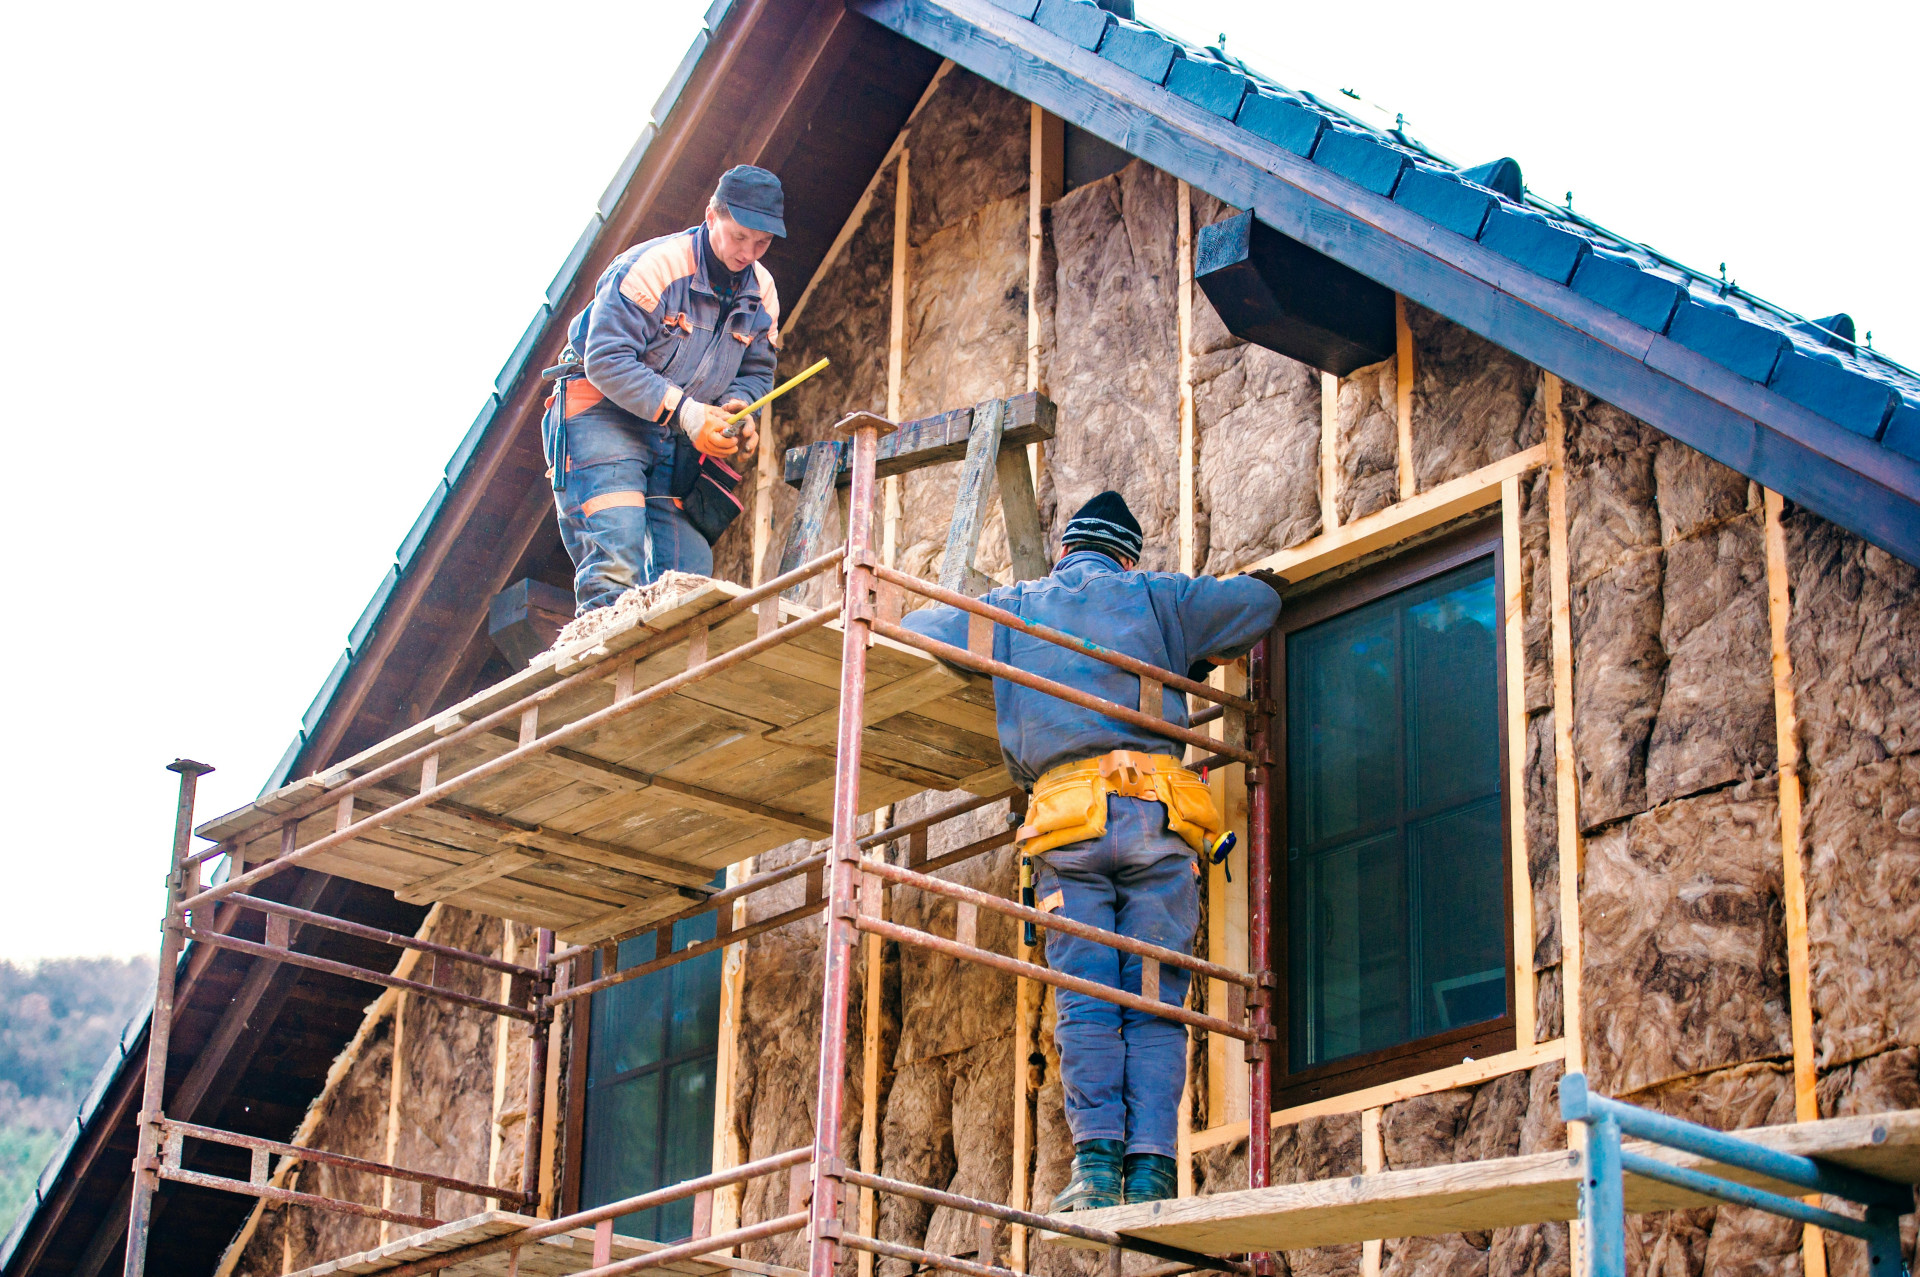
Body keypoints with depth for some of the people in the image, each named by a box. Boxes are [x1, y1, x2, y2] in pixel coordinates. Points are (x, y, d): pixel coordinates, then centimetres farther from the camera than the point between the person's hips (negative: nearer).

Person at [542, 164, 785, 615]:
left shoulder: (761, 291, 2)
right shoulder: (652, 266, -20)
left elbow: (755, 371, 14)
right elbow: (606, 361, -24)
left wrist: (736, 408, -11)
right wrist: (684, 411, -30)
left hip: (681, 440, 7)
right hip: (606, 413, -7)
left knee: (691, 572, -4)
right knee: (616, 565, -22)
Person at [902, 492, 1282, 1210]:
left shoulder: (1011, 608, 21)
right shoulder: (1154, 597, 19)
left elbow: (912, 632, 21)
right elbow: (1258, 603, 21)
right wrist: (1198, 658, 37)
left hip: (1067, 814, 0)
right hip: (1156, 812, 0)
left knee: (1085, 1003, -2)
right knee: (1155, 1003, -1)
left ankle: (1097, 1163, -14)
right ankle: (1150, 1169, -12)